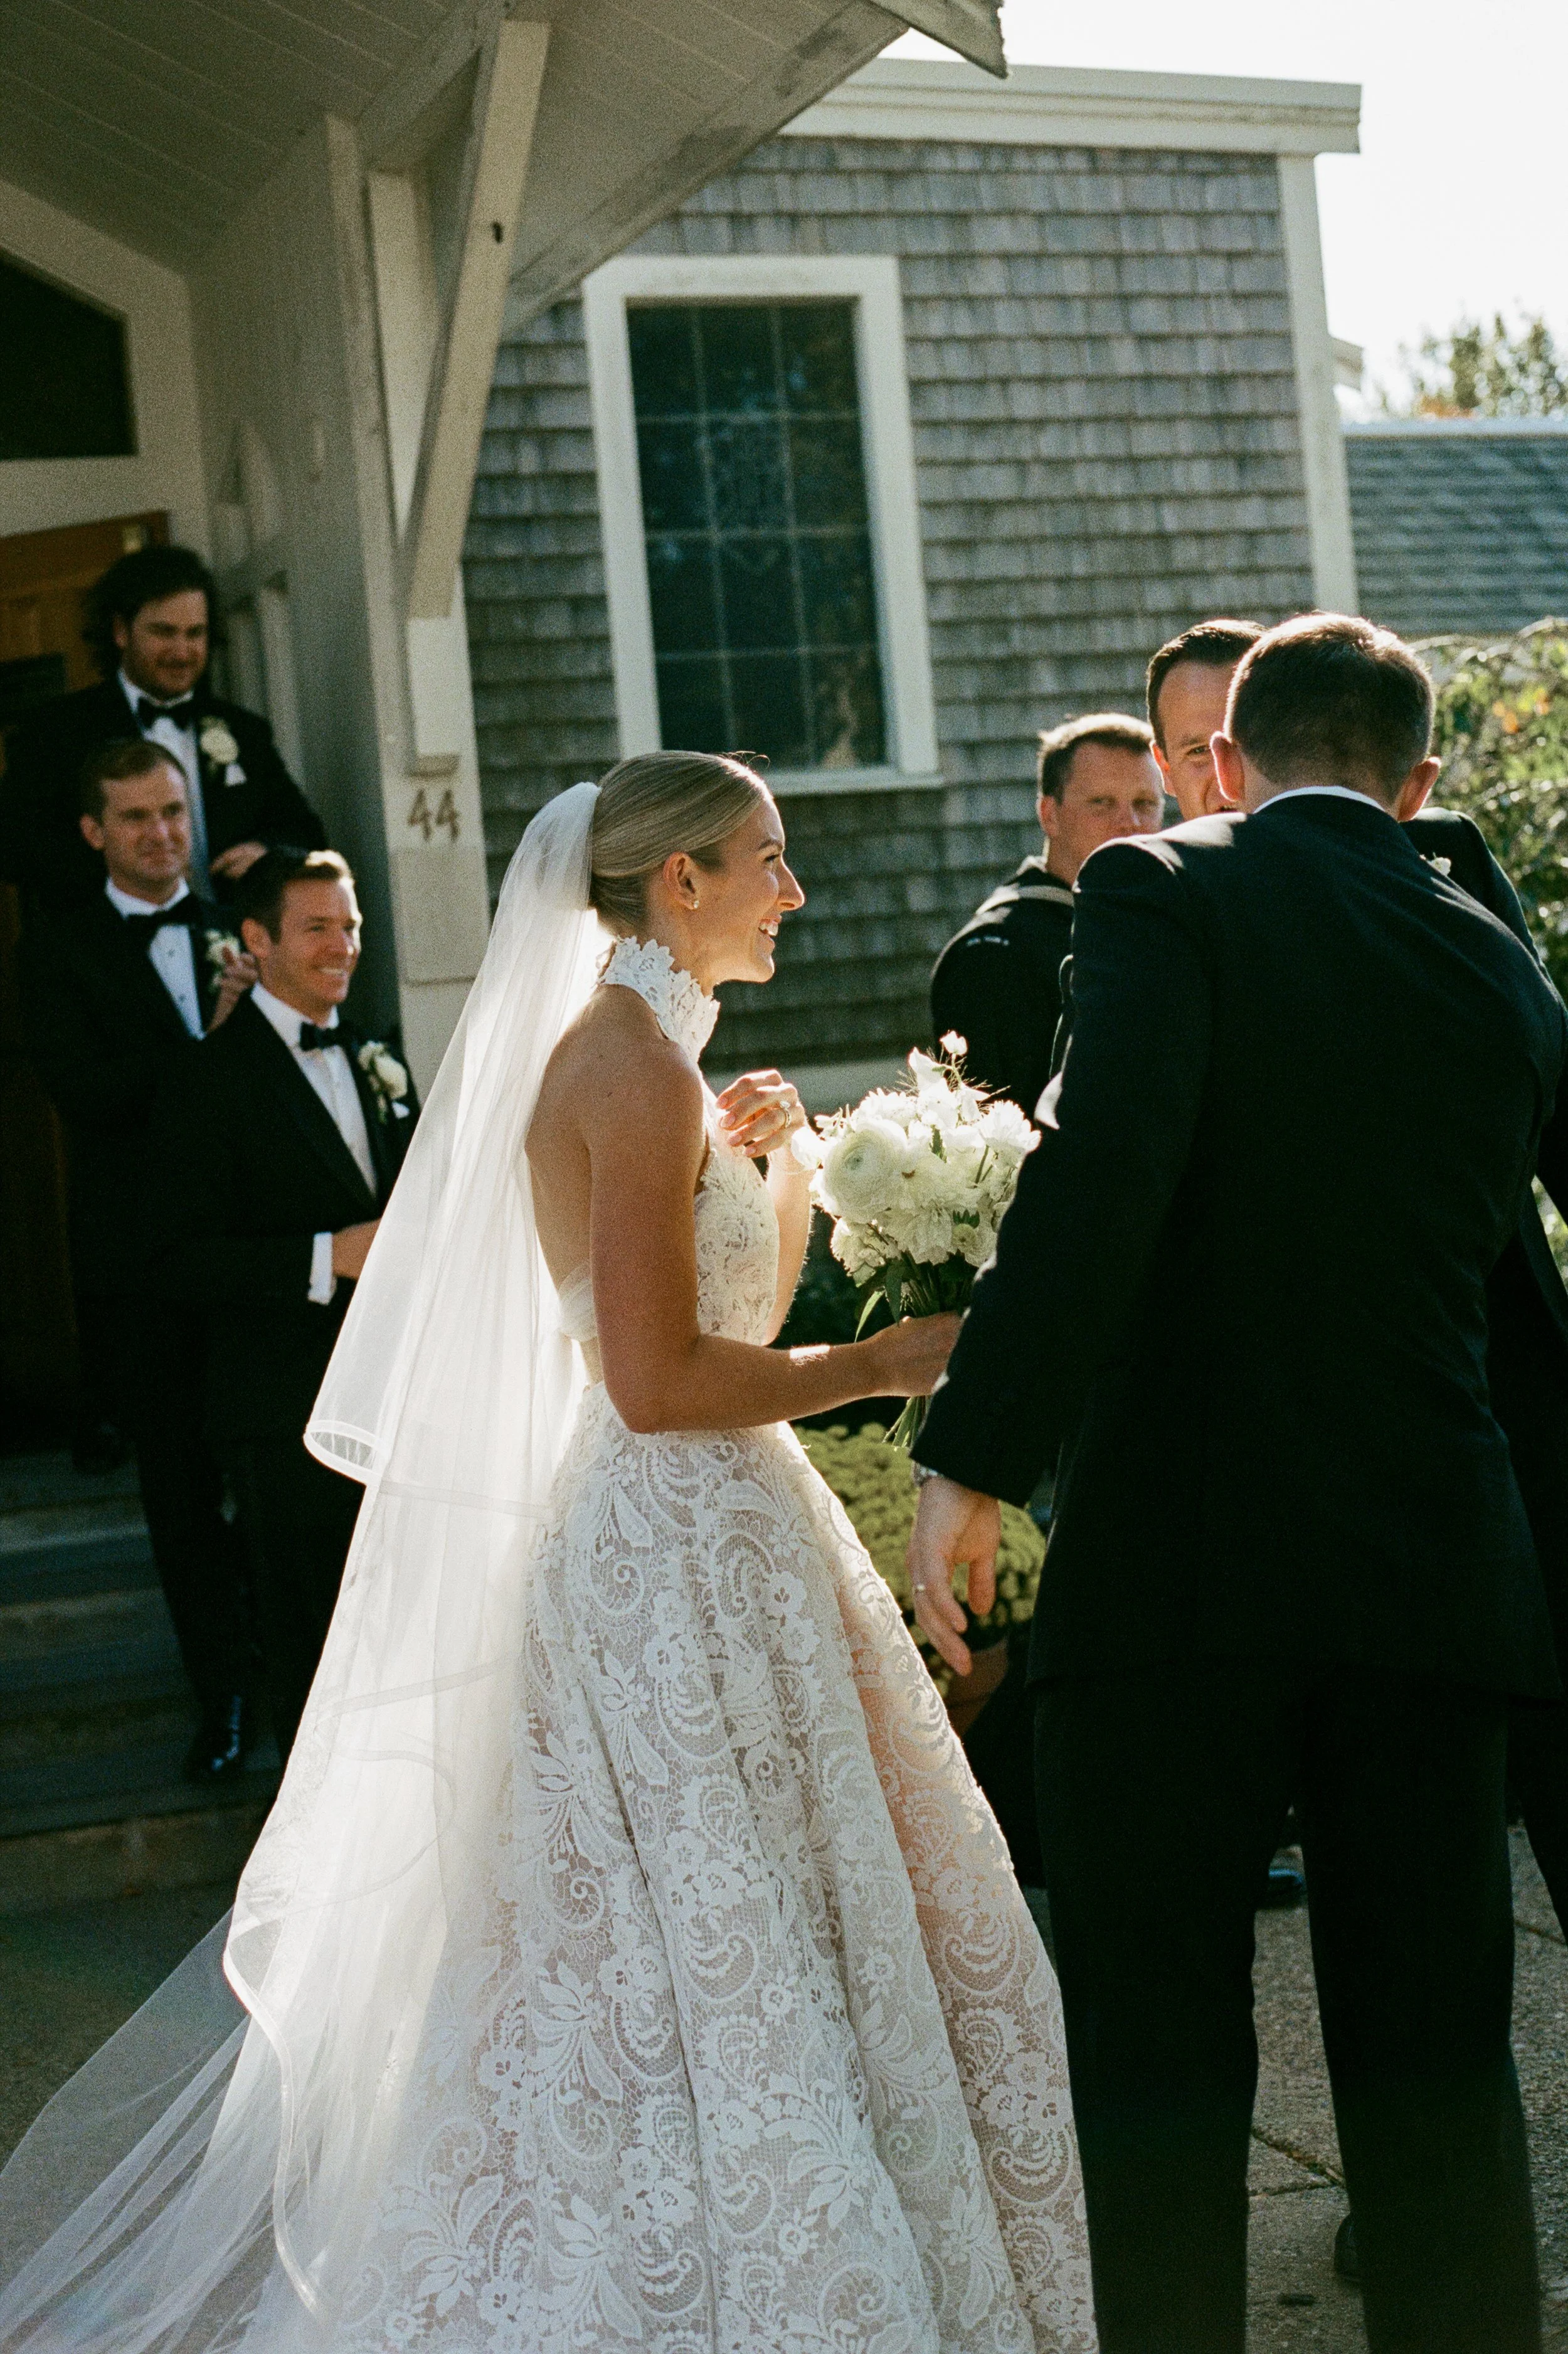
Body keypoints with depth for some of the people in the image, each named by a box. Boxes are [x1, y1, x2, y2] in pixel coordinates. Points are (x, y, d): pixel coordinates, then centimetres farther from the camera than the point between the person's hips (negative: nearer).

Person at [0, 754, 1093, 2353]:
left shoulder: (646, 1055, 13)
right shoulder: (634, 1063, -17)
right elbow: (660, 1381, -22)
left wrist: (768, 1167, 7)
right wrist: (890, 1363, -14)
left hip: (714, 1543, 10)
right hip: (677, 1560, -10)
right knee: (717, 1963, -1)